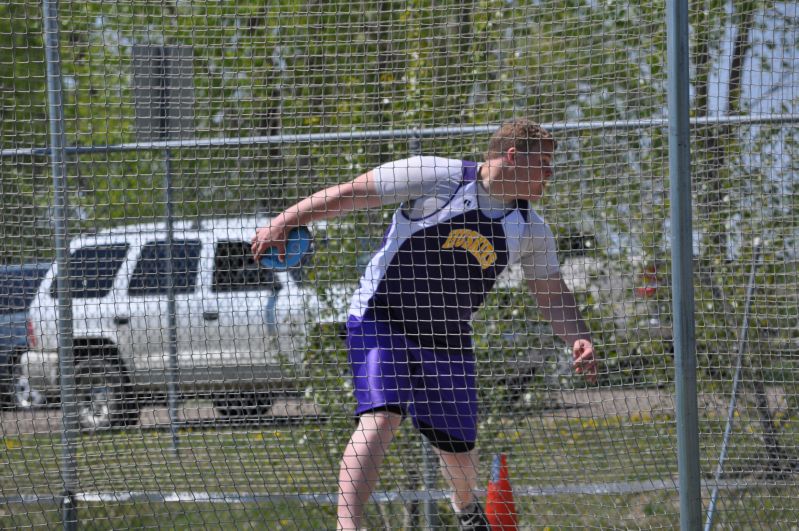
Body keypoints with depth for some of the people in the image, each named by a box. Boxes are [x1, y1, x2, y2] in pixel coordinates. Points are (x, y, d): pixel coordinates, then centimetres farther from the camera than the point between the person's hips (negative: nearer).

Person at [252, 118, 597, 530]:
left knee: (458, 447, 10)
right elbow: (350, 193, -8)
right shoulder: (437, 177, -12)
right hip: (382, 321, -5)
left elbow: (553, 295, 12)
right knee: (381, 418, -26)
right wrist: (282, 223, -12)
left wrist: (578, 338, -8)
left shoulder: (531, 230, 4)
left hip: (446, 341, 5)